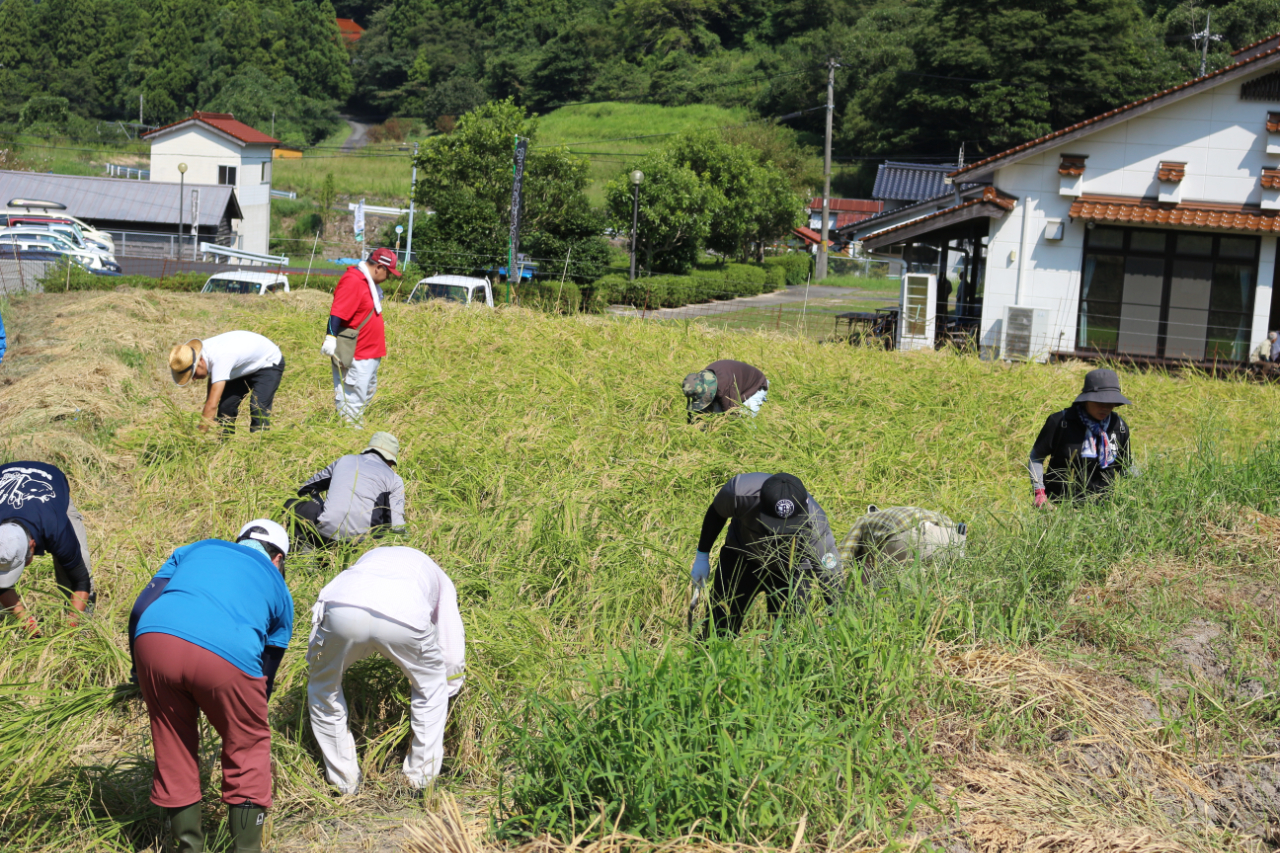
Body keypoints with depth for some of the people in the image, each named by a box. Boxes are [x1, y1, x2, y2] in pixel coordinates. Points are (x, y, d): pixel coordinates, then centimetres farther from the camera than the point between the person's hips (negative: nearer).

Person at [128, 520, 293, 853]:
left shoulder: (198, 549, 33)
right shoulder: (278, 589, 28)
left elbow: (141, 608, 21)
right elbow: (266, 673, 28)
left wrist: (141, 671, 27)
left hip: (154, 638, 2)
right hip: (227, 655, -2)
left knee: (173, 750, 21)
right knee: (247, 749, 20)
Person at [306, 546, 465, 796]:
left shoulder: (369, 559, 46)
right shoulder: (440, 580, 39)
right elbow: (453, 656, 37)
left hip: (341, 608, 2)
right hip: (404, 616, -1)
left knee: (323, 687, 30)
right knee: (430, 684, 29)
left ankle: (346, 782, 32)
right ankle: (422, 779, 32)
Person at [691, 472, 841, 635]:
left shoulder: (815, 527, -38)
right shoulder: (739, 492, -35)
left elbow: (832, 580, -29)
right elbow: (716, 514, -10)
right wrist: (702, 556, 0)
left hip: (791, 572, -1)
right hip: (742, 557, 1)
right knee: (717, 629, 0)